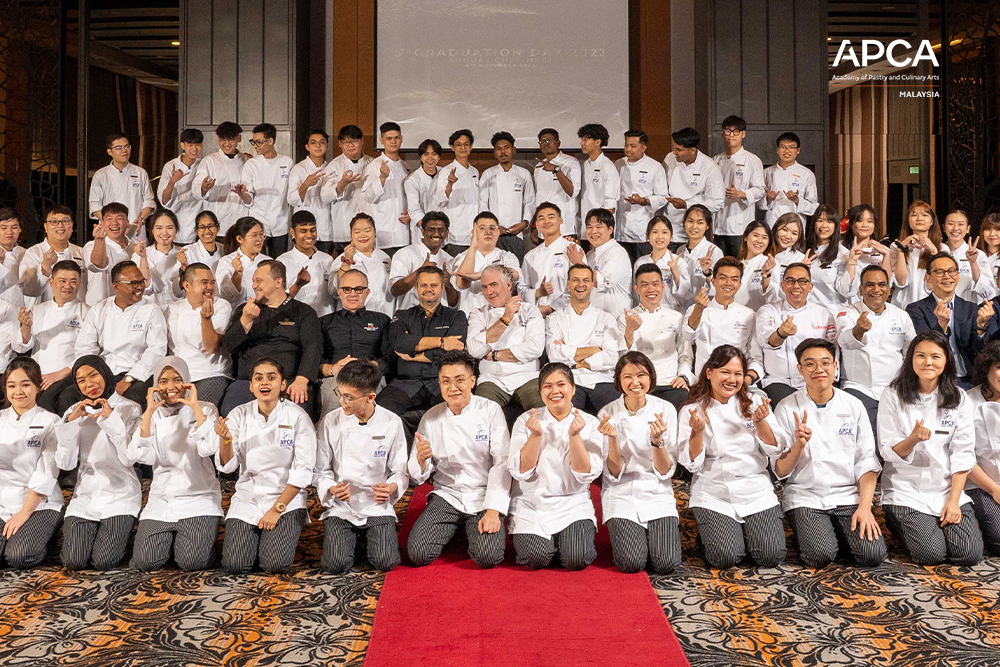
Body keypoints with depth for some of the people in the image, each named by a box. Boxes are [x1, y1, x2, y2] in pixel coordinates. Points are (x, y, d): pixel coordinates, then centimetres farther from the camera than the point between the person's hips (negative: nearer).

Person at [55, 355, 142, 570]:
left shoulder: (129, 408, -3)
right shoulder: (75, 411, 7)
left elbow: (129, 458, -15)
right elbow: (65, 464, -3)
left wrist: (111, 419, -22)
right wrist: (71, 421, -14)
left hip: (119, 495, -3)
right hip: (85, 494, 3)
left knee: (103, 562, -15)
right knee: (73, 561, -11)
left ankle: (118, 532, 16)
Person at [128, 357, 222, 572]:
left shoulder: (206, 410, 1)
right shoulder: (152, 415, 9)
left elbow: (208, 449, -18)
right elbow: (136, 456, -8)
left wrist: (195, 406, -17)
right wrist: (149, 412, -12)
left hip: (198, 498, -3)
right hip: (161, 499, 3)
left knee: (191, 561, -20)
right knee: (144, 562, -13)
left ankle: (201, 537, 11)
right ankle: (170, 539, 16)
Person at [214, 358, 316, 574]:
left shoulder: (298, 417, -9)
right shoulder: (240, 415, -1)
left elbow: (303, 471, -9)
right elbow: (227, 466, -2)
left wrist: (277, 509, -12)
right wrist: (226, 440, -22)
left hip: (287, 499, -2)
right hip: (247, 498, 3)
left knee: (275, 564, -18)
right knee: (234, 564, -13)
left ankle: (282, 536, 15)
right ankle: (255, 537, 20)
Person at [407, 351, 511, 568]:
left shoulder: (491, 411, -5)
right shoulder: (431, 418, 1)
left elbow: (502, 464, -9)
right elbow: (418, 476, 4)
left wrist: (493, 511, -19)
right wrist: (421, 459, -20)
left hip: (484, 497, -2)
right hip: (447, 496, 2)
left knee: (488, 557, -23)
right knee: (418, 553, -17)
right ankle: (453, 531, 15)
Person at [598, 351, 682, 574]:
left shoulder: (666, 409, -4)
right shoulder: (608, 413, -5)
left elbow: (665, 471, -5)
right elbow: (614, 473, -8)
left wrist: (657, 439, -23)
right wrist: (612, 438, -24)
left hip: (657, 493, 1)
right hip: (621, 494, -1)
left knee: (667, 563, -18)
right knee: (632, 563, -20)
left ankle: (654, 532, 13)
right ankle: (622, 532, 12)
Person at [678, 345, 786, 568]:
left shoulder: (754, 403, 7)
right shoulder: (691, 411, 0)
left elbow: (774, 451, 3)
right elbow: (693, 464, -5)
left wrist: (760, 421, -12)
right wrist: (698, 431, -20)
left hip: (756, 490, 2)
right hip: (714, 495, -2)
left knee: (772, 556, -14)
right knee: (725, 557, -19)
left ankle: (746, 528, 16)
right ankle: (710, 530, 14)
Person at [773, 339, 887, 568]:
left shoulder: (854, 406, 4)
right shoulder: (787, 409, -3)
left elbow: (867, 462, 3)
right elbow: (780, 471, -3)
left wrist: (864, 507, -10)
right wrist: (798, 445, -22)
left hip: (849, 495, 2)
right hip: (805, 498, -2)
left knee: (873, 554, -20)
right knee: (821, 555, -25)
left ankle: (842, 531, 11)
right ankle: (808, 532, 9)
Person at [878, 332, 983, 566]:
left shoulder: (959, 399, 2)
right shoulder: (893, 396, -5)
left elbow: (963, 454, 0)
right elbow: (889, 452, -7)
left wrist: (953, 500, -9)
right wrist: (913, 439, -29)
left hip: (948, 487, 3)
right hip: (906, 489, -3)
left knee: (970, 553, -14)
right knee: (931, 553, -18)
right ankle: (898, 523, 13)